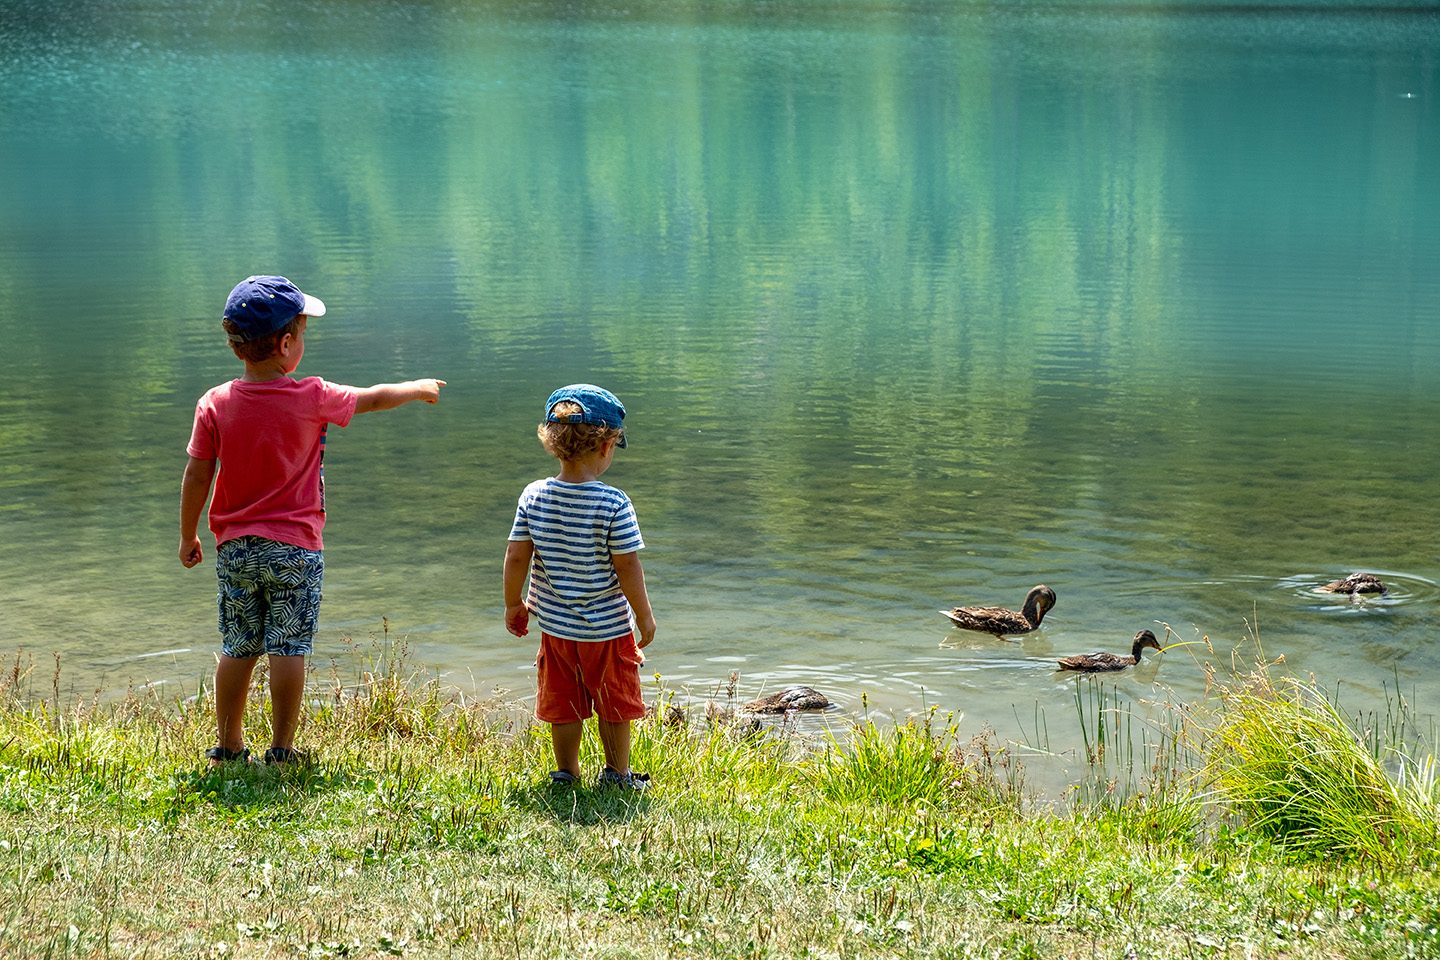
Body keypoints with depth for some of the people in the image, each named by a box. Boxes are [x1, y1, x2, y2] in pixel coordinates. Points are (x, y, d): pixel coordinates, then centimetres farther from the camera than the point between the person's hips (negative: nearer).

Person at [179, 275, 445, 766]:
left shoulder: (214, 404, -3)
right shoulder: (313, 399, -9)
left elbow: (196, 477, -1)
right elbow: (374, 398, 7)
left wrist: (188, 538, 12)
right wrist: (418, 388, 26)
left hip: (234, 548, 3)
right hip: (294, 547, -3)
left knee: (236, 649, 12)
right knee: (288, 650, 1)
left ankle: (228, 746, 19)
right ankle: (281, 749, 4)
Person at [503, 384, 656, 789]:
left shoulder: (534, 496, -8)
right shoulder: (614, 504, -20)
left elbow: (516, 557, -5)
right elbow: (627, 567, -17)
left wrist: (514, 605, 11)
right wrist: (645, 616, -3)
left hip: (555, 625, 3)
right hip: (608, 626, -3)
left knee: (563, 705, 17)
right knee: (615, 704, 15)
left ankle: (566, 773, 26)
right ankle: (617, 775, 26)